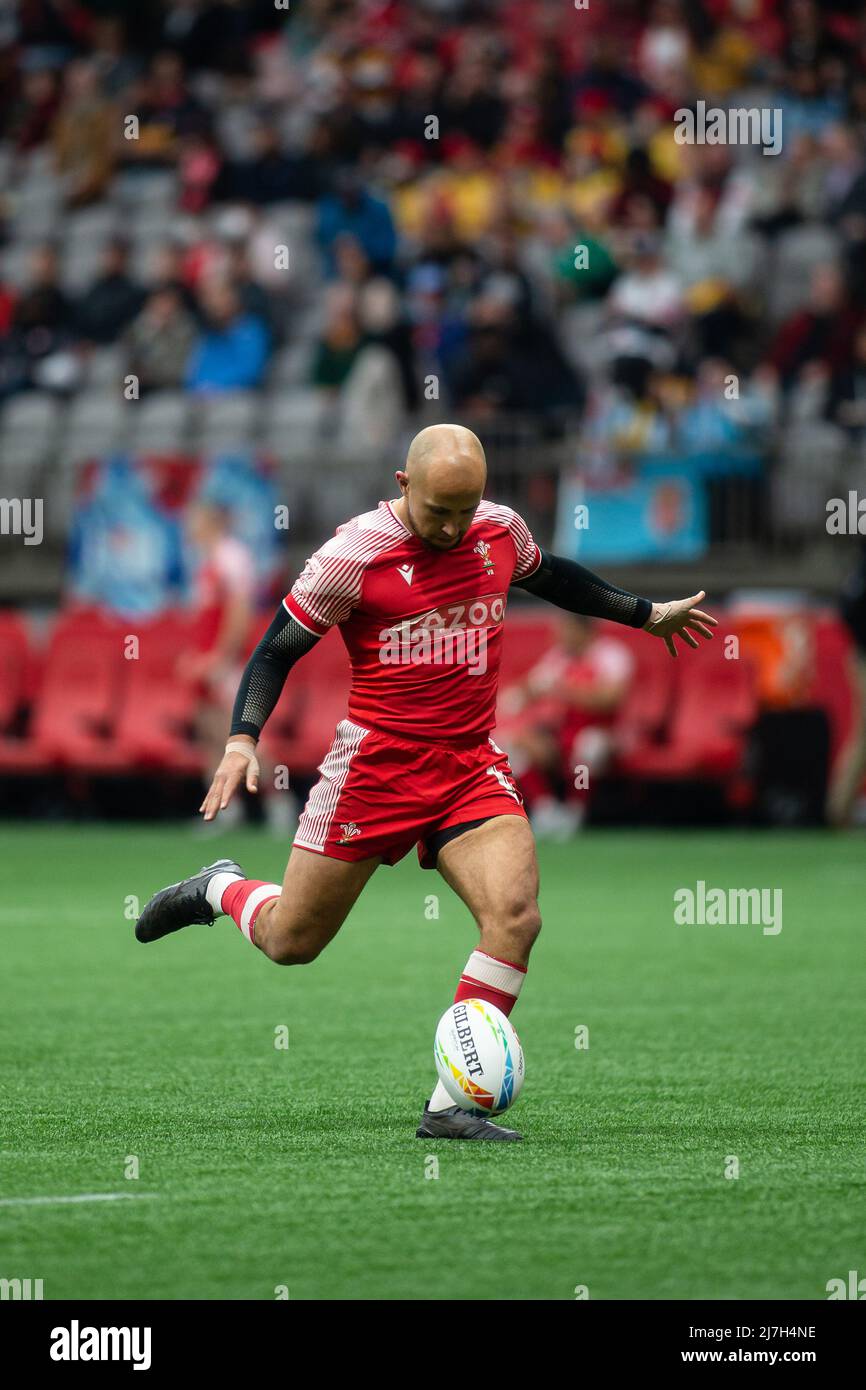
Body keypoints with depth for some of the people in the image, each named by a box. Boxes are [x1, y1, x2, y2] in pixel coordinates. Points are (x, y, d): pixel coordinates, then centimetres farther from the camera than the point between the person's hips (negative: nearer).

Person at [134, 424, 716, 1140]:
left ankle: (450, 1107, -11)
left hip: (472, 766, 4)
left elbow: (550, 575, 26)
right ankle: (222, 888, 40)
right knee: (290, 943, 4)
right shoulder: (354, 552, -12)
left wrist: (649, 614, 33)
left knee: (516, 917, -19)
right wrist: (242, 740, -18)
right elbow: (277, 649, -5)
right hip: (375, 765, -3)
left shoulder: (501, 529, 2)